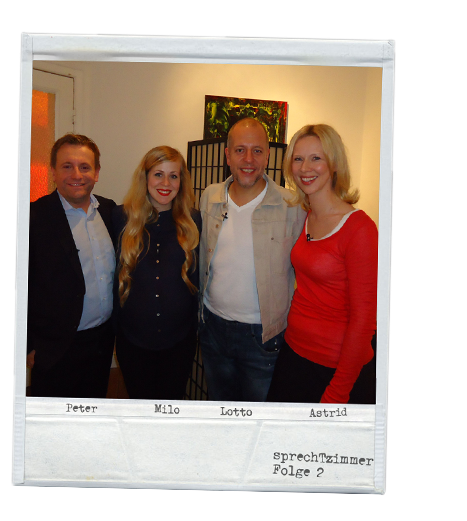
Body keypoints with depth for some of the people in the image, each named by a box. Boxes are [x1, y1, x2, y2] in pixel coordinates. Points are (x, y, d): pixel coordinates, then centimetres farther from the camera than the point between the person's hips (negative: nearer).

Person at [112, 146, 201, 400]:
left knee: (172, 398, 17)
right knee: (140, 398, 17)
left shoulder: (193, 221, -2)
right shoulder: (122, 218, -5)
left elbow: (198, 278, 5)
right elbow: (113, 274, 0)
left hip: (179, 340, 1)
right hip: (132, 338, 0)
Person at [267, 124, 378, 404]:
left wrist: (336, 394, -15)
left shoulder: (359, 227, -18)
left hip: (337, 367, -6)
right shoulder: (303, 218, 3)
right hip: (294, 353, 7)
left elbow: (363, 318, -17)